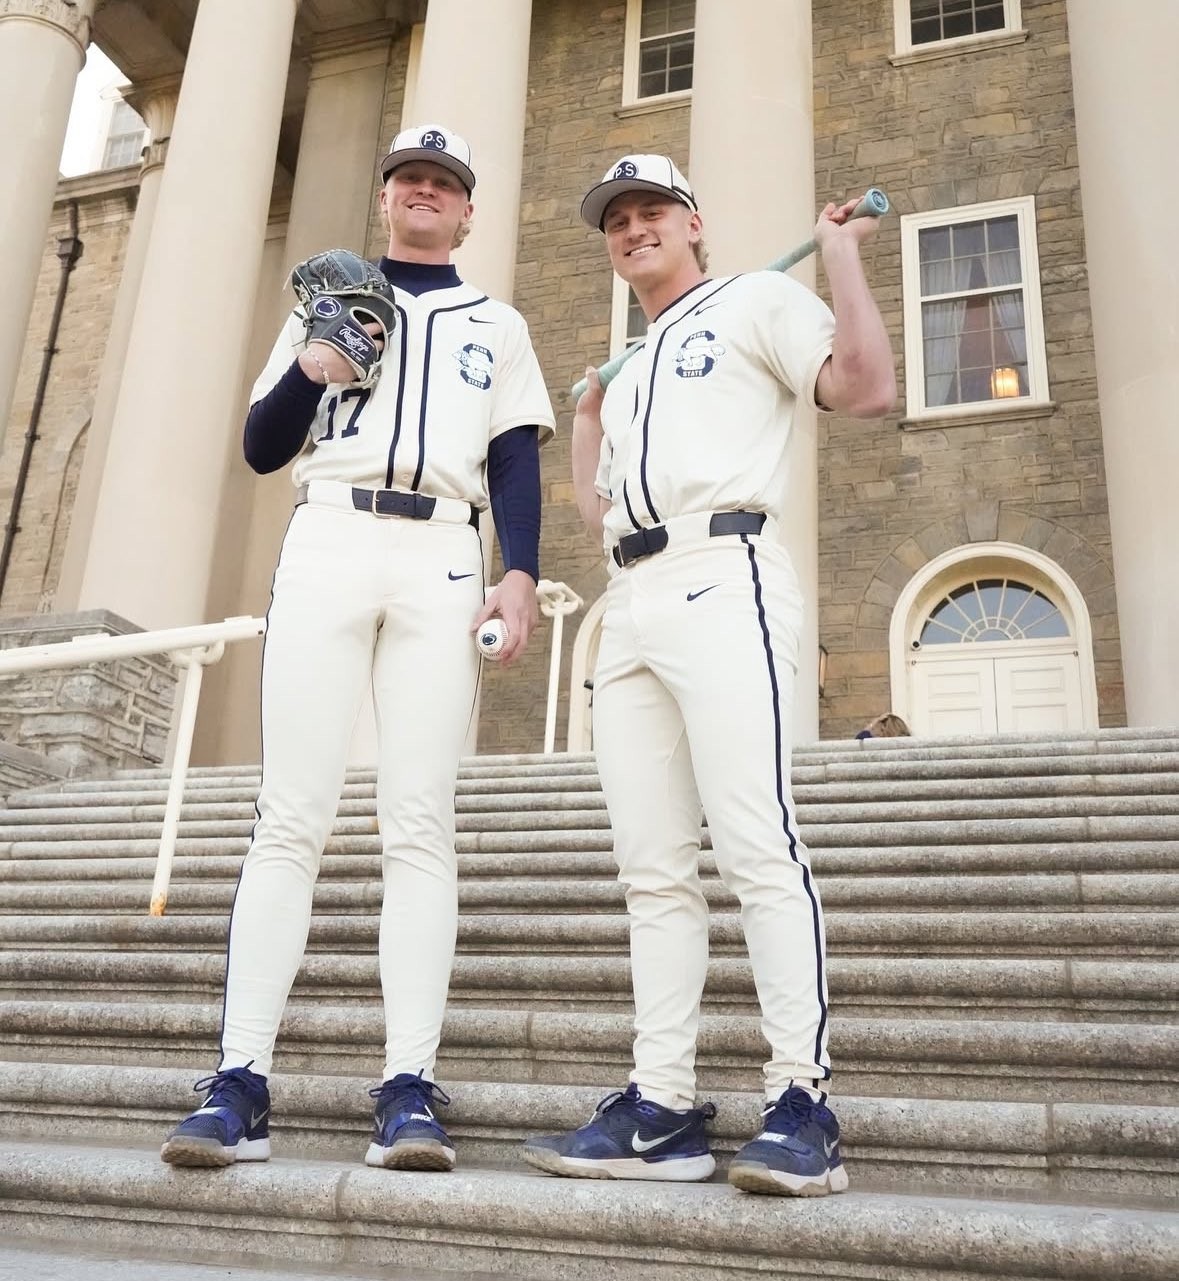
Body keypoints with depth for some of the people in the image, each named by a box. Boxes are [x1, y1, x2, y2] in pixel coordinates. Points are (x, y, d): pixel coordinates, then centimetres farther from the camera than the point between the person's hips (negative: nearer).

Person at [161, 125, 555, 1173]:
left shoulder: (498, 325, 23)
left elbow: (516, 459, 11)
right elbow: (262, 450, 16)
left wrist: (521, 573, -5)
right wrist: (314, 369, -3)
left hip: (443, 561, 0)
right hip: (327, 546, 1)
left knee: (420, 823, -9)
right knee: (292, 817, -8)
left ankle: (410, 1089, -9)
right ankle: (240, 1084, -8)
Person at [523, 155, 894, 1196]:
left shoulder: (756, 302, 12)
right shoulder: (629, 370, 32)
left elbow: (868, 389, -4)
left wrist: (841, 254, 0)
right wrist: (585, 416, 30)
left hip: (720, 581, -7)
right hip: (630, 606, 8)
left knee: (757, 847, -16)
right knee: (652, 867, 1)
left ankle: (802, 1104, -12)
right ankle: (662, 1109, 4)